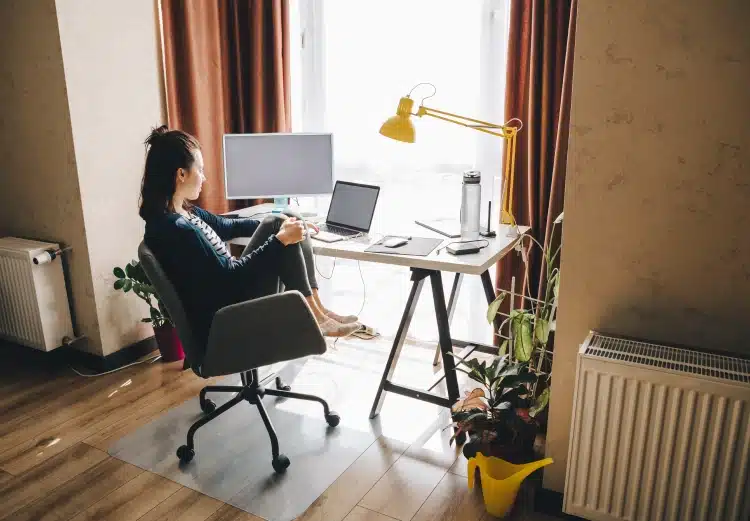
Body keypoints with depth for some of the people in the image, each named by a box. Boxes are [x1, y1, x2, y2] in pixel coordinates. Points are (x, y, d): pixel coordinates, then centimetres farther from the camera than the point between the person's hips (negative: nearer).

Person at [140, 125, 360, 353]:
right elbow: (227, 276, -22)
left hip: (229, 299, 10)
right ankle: (313, 316, -2)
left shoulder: (184, 213, 6)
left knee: (279, 223, 1)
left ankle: (316, 306, -1)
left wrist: (280, 225, 20)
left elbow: (228, 226, 22)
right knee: (282, 238, -13)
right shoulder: (175, 229, -24)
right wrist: (281, 239, -17)